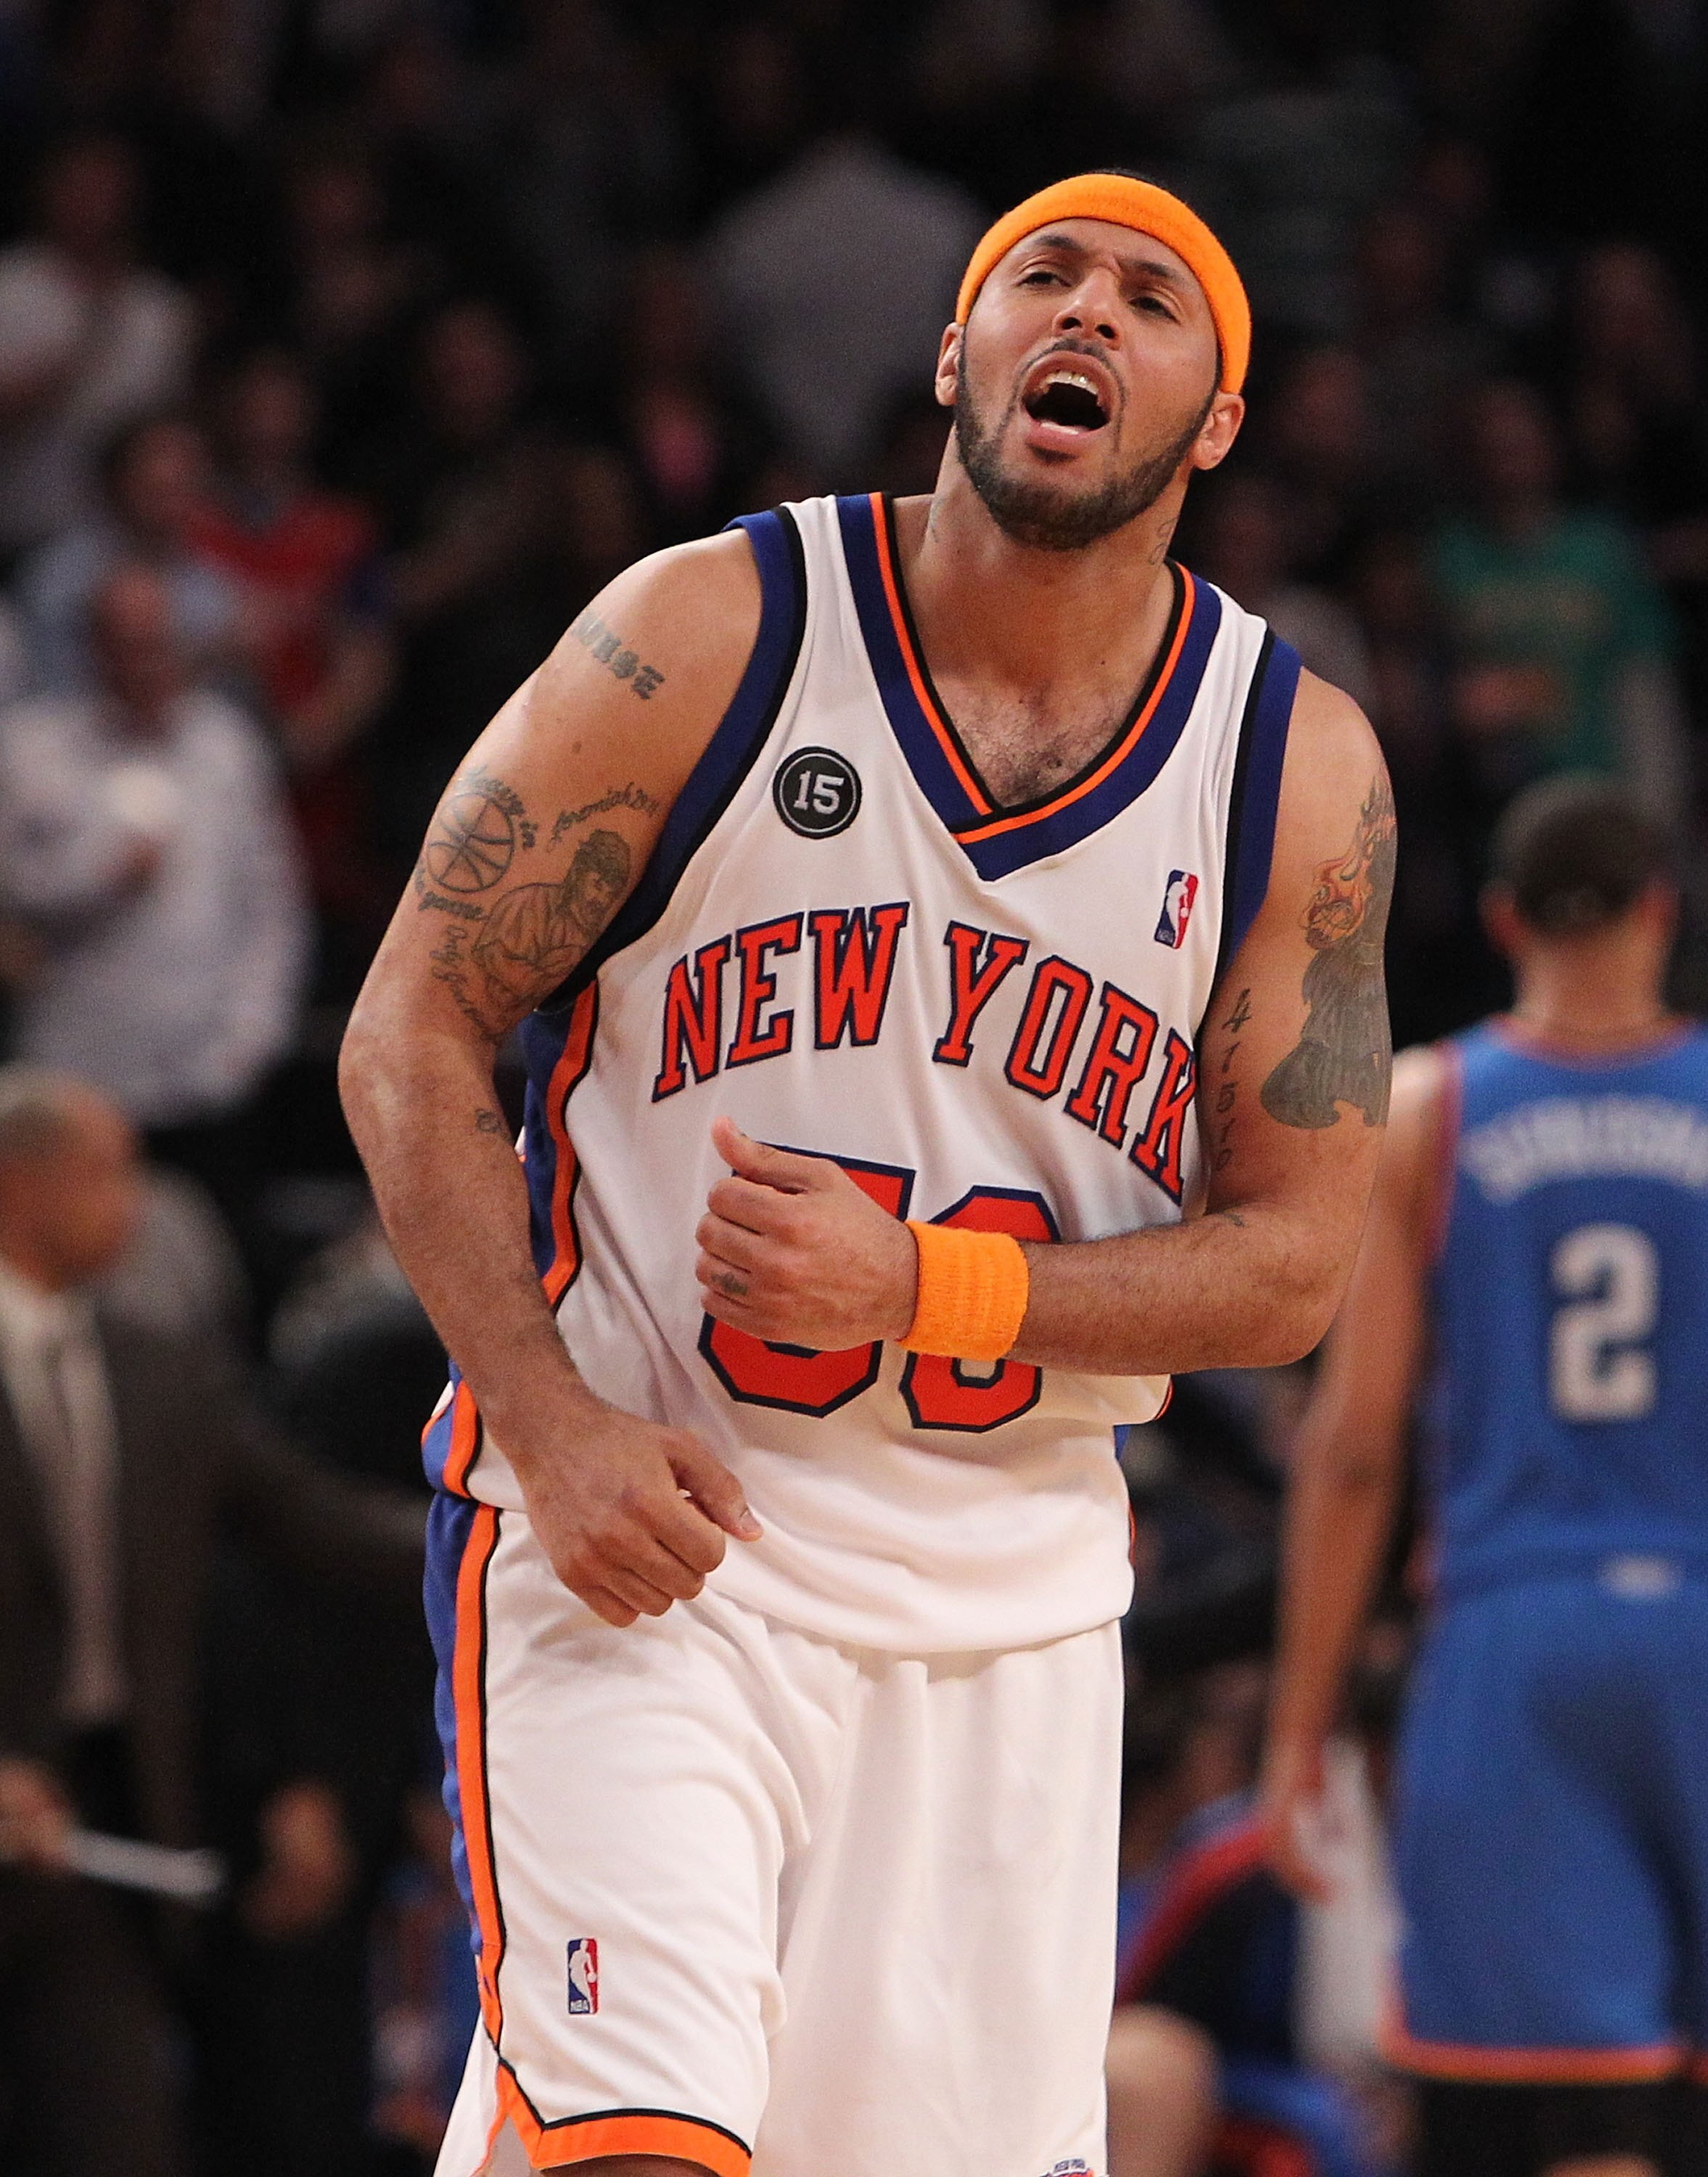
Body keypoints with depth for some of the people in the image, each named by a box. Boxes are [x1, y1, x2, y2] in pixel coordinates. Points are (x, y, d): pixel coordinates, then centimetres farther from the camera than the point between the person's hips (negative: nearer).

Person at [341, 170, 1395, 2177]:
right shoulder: (710, 637, -6)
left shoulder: (1301, 771, 1)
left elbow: (1291, 1262, 1)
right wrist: (554, 1427, -16)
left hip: (1011, 1611, 3)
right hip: (636, 1534, -3)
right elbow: (412, 1039, -3)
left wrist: (911, 1287, -15)